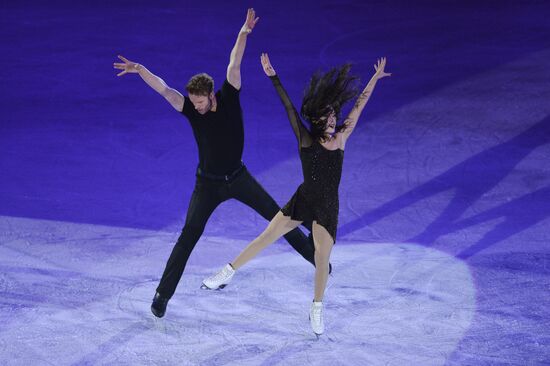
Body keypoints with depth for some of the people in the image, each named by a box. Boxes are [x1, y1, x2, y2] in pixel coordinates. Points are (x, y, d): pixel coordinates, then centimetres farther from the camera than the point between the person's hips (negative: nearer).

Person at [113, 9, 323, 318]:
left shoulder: (229, 97, -13)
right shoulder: (191, 109, -15)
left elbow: (234, 65, -26)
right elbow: (164, 89, -28)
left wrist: (244, 33, -38)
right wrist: (140, 70, -44)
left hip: (238, 177, 2)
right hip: (208, 184, -1)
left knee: (277, 216, 9)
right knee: (188, 237, -8)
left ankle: (313, 254, 27)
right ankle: (163, 294, -5)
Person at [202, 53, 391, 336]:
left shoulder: (340, 139, -1)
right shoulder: (305, 140, -7)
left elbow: (358, 108, 6)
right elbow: (288, 107, -11)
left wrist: (375, 79, 13)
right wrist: (273, 76, -15)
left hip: (328, 209, 2)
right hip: (302, 201, -1)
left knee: (322, 259, -2)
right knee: (265, 238, -3)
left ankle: (317, 309, 17)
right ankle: (227, 273, 10)